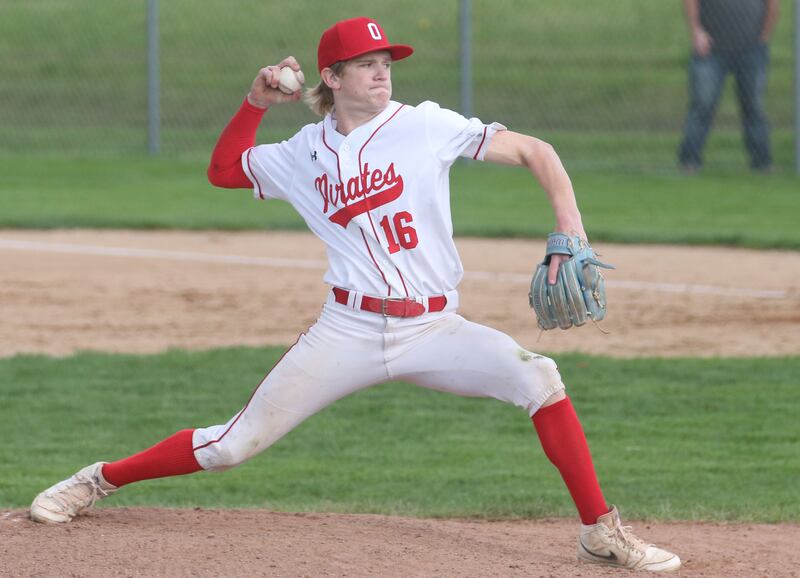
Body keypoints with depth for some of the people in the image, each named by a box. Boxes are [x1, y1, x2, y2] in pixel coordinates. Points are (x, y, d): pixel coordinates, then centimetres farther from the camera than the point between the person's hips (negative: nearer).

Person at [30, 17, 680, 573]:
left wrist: (570, 230, -18)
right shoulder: (304, 153, 8)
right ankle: (100, 481, 21)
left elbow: (534, 151, -4)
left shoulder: (425, 126, -2)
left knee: (536, 376, -27)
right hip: (349, 333, 1)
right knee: (235, 444, -2)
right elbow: (224, 169, 23)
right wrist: (257, 103, 9)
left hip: (433, 330, -1)